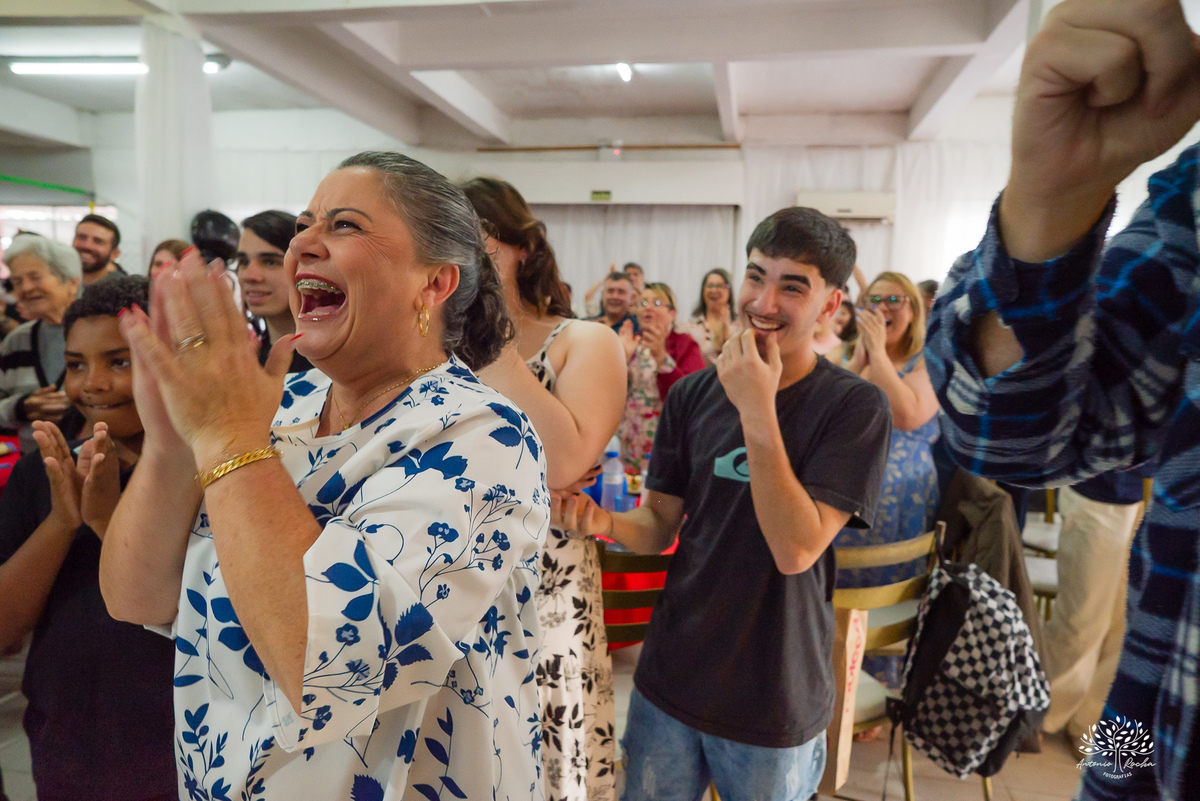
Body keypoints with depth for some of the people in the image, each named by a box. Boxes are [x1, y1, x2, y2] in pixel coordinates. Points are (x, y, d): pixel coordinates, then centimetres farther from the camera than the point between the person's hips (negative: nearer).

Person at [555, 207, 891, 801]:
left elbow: (797, 550, -22)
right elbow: (660, 524, 2)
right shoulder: (693, 394, -1)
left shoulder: (853, 406, -13)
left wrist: (757, 411, -28)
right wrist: (603, 521, -19)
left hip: (774, 703, -3)